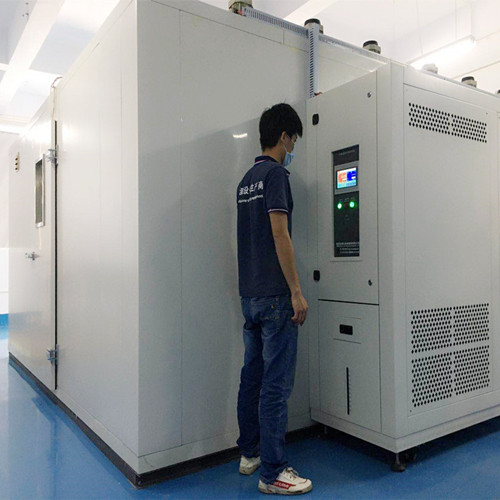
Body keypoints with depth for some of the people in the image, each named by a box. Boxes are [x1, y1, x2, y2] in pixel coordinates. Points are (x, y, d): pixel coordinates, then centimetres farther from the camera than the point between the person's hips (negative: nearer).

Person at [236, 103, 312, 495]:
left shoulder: (247, 179, 17)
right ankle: (272, 472, 6)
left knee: (253, 375, 16)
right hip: (275, 294, -9)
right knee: (276, 383, -3)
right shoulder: (275, 173, -10)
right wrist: (297, 292, -16)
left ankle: (249, 453, 28)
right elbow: (280, 234, -18)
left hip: (250, 293, 9)